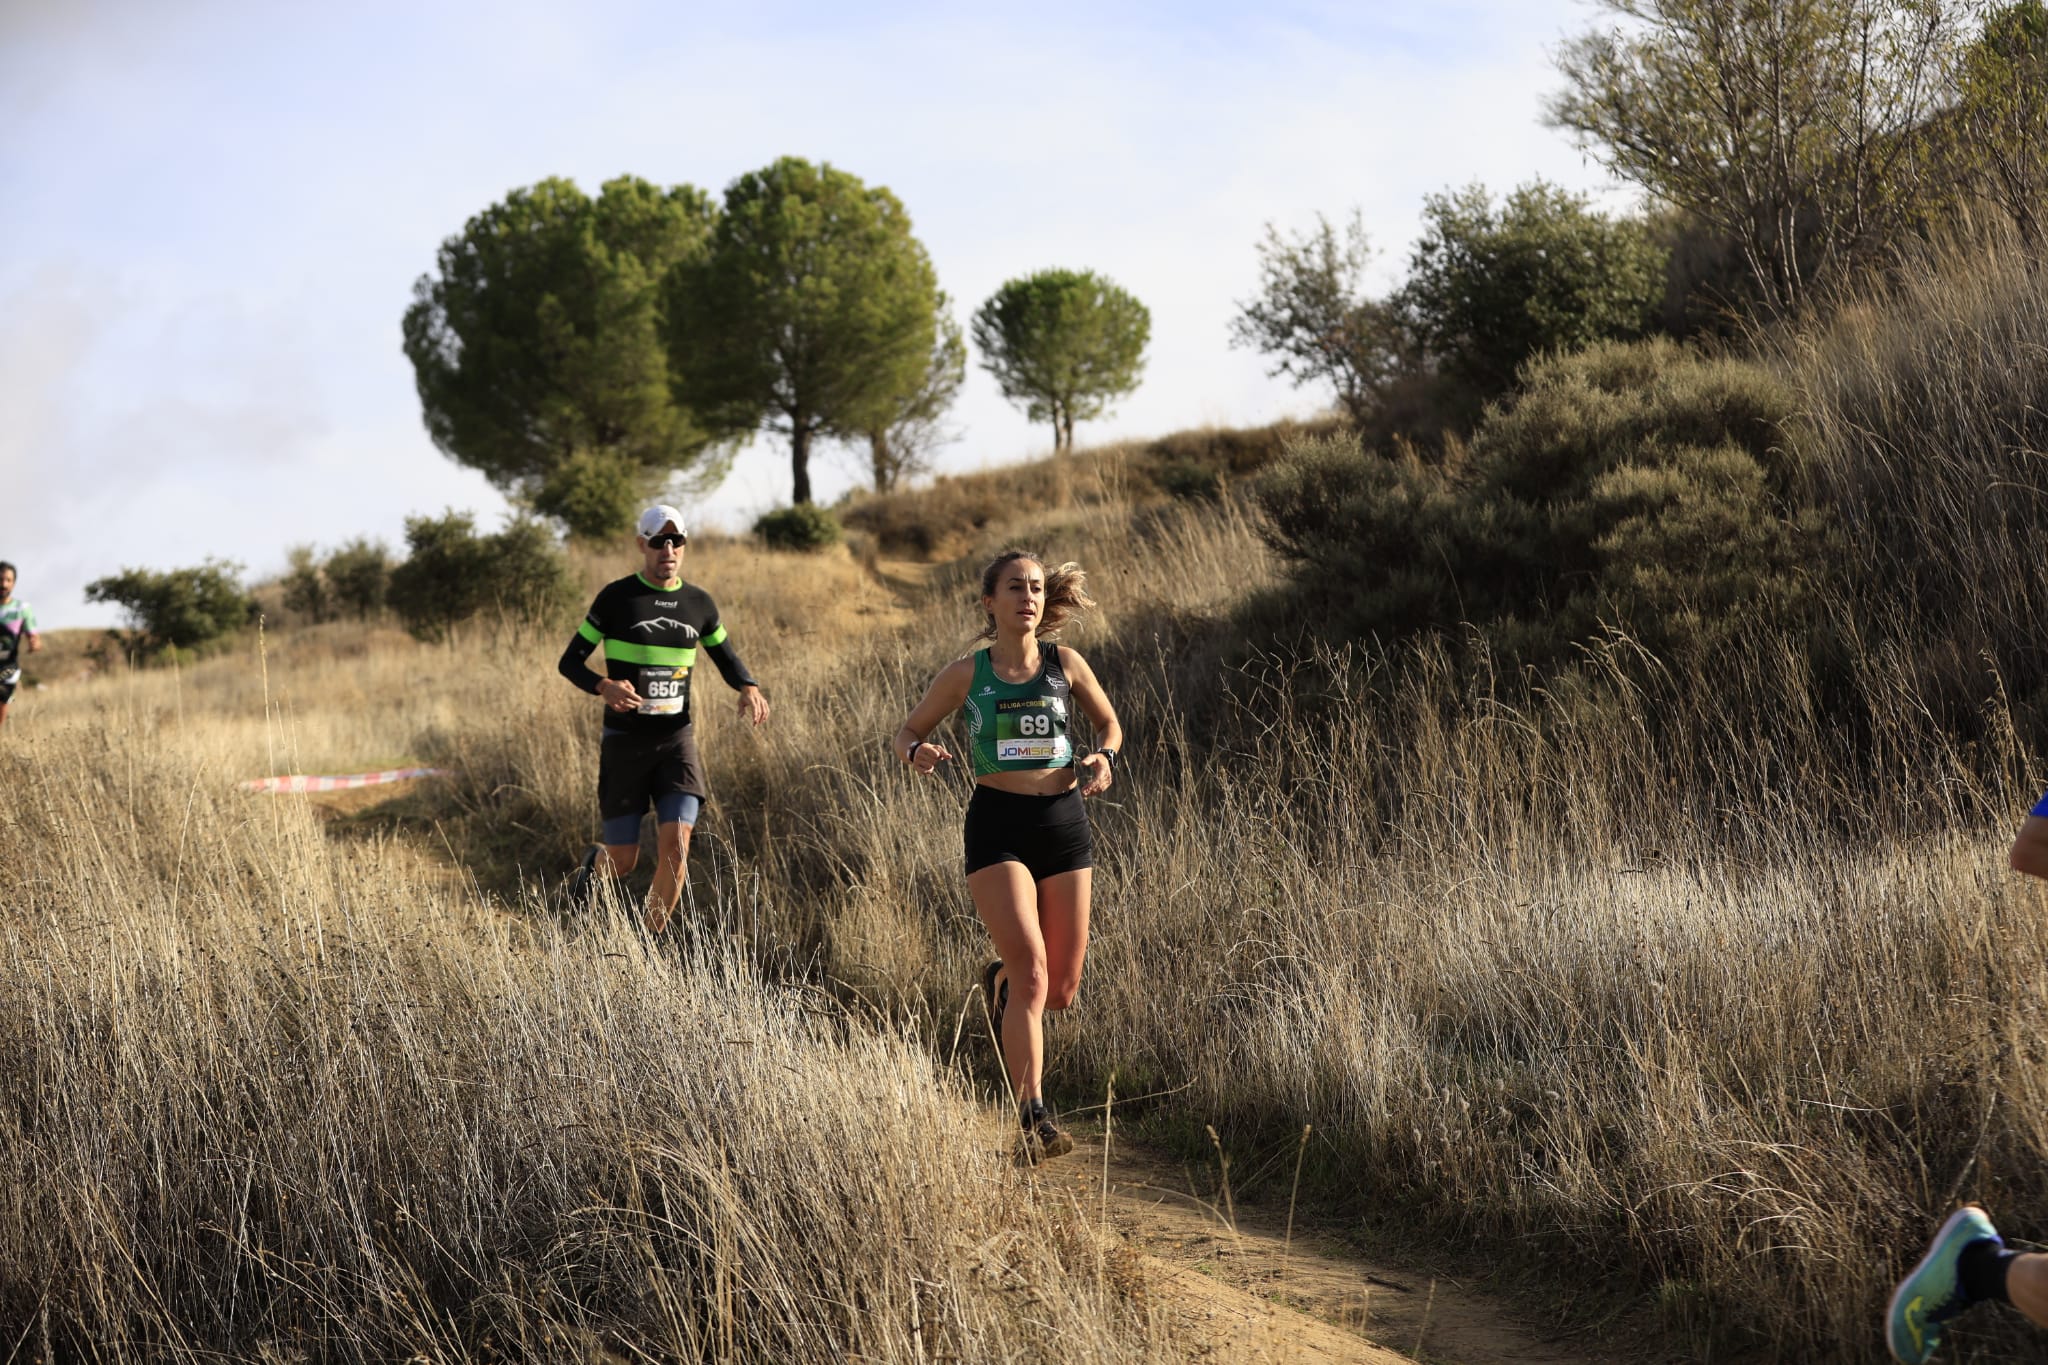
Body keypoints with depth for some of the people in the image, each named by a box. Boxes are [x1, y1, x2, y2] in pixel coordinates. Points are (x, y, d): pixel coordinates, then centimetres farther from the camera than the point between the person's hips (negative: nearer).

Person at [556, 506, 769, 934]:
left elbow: (726, 658, 17)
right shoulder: (616, 598, -6)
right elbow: (570, 662, -4)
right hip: (624, 742, -2)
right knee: (623, 860, 3)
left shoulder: (698, 603, 4)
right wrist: (604, 687, -26)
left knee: (675, 846, -15)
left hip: (676, 741, 2)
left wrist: (749, 688, -7)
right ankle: (595, 864, 42)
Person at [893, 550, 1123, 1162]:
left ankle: (1000, 982, 43)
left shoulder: (1066, 664, 5)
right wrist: (918, 753, -12)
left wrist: (1103, 758, -3)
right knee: (1033, 973, -19)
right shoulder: (966, 674, 1)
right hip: (997, 826, -3)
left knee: (1061, 989, 6)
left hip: (1064, 821, 3)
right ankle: (1033, 1117, -17)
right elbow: (908, 732, 11)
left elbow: (1109, 724, 19)